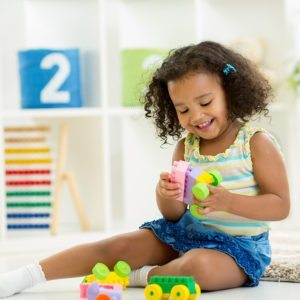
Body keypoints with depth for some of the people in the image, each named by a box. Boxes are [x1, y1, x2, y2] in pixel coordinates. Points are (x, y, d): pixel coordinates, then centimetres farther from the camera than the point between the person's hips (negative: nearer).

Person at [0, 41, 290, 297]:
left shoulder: (257, 143, -12)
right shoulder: (185, 147, 4)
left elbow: (280, 206, -14)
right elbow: (174, 214, 5)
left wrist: (229, 201, -30)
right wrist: (166, 195, -20)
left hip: (239, 244, -5)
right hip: (186, 231, 6)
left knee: (199, 266, -39)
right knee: (118, 246, -6)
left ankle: (135, 276, -14)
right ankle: (24, 276, -4)